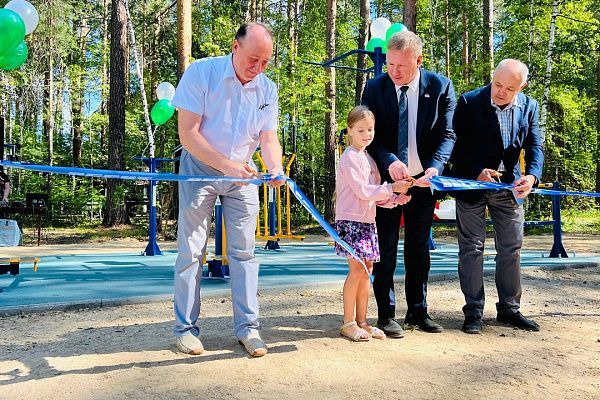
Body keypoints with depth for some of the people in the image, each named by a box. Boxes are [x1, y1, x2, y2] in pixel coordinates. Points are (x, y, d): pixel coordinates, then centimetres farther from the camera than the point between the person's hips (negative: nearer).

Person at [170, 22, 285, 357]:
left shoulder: (267, 89, -1)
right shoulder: (201, 72, -14)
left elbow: (269, 138, -3)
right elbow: (188, 133, -18)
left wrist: (276, 169, -25)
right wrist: (226, 166, -27)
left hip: (243, 174, 4)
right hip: (200, 168, -3)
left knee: (244, 251, 3)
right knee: (192, 251, -1)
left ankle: (248, 327, 11)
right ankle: (186, 328, 12)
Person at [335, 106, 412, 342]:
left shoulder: (368, 158, 18)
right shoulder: (350, 157, -9)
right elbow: (362, 191, -17)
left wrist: (395, 200, 2)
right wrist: (391, 188, -14)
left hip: (367, 221, 8)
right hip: (351, 220, -8)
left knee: (366, 270, 9)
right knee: (357, 270, -8)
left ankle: (361, 321, 17)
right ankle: (348, 323, 3)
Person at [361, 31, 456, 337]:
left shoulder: (441, 87, -5)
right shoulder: (374, 88, -6)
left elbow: (446, 134, -7)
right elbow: (370, 135, -9)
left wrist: (435, 167, -26)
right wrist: (389, 161, -28)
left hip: (423, 180, 1)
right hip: (387, 178, -1)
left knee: (419, 249, 12)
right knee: (386, 248, 3)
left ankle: (418, 311, 26)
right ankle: (386, 314, 14)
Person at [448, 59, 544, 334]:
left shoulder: (529, 107, 2)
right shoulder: (469, 102, -10)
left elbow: (535, 146, -1)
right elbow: (455, 145, -10)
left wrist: (532, 175, -20)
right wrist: (477, 172, -21)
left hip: (509, 186, 4)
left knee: (511, 249, 9)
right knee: (472, 248, 0)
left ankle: (509, 309, 24)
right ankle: (473, 311, 10)